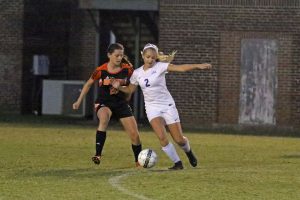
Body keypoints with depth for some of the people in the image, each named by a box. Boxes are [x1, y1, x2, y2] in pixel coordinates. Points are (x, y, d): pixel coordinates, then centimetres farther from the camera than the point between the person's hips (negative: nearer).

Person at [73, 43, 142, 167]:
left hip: (121, 103, 3)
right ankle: (98, 155, -39)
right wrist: (79, 101, 7)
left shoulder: (127, 69, -8)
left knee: (135, 135, -1)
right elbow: (88, 84, 4)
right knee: (104, 118, -38)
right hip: (104, 103, -3)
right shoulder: (101, 71, -13)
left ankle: (139, 162, 24)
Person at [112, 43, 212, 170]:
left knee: (179, 139, -1)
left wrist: (198, 66, -35)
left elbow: (181, 68, -22)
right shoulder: (137, 73, 2)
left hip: (167, 105, -2)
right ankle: (177, 163, -5)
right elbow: (130, 89, 16)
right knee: (162, 137, -20)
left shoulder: (160, 67, -10)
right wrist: (118, 87, -3)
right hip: (152, 107, 2)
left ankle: (188, 152, 35)